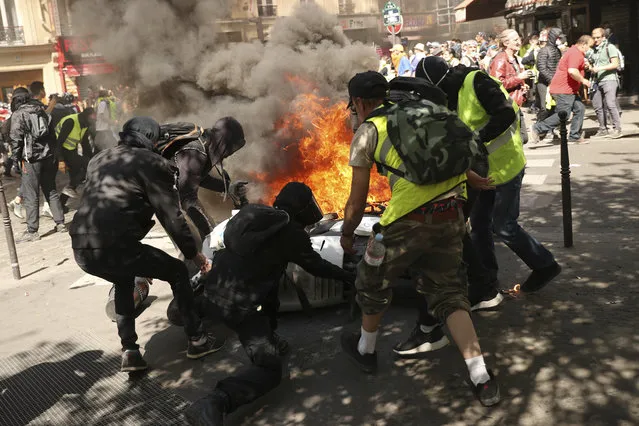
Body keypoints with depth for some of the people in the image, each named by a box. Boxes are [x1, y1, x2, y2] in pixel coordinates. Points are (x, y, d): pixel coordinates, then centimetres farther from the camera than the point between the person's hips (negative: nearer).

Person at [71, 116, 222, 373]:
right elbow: (171, 216, 0)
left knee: (124, 281, 35)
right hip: (115, 246, -7)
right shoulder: (151, 162, 2)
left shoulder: (98, 160, 22)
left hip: (81, 249, 7)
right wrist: (193, 253, 10)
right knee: (177, 272, 15)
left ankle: (129, 351, 27)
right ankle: (196, 340, 22)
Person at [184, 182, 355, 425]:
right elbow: (316, 266, 7)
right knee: (270, 369, -3)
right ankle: (213, 404, -23)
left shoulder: (253, 214, 11)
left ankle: (267, 339, 29)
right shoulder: (291, 233, -7)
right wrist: (347, 277, 24)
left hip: (216, 293, 8)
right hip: (239, 305, -8)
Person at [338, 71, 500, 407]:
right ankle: (482, 379, 6)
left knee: (373, 280, 20)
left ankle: (365, 351, 41)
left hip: (411, 220, -6)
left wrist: (346, 235, 21)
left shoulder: (368, 131, 5)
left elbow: (357, 200, 6)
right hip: (452, 216, 6)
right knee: (448, 291, 15)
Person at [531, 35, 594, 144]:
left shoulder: (575, 52, 20)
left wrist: (584, 66, 20)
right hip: (563, 90, -11)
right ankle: (537, 129, -9)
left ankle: (575, 136, 13)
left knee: (580, 109, 9)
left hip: (570, 90, 11)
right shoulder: (576, 53, -15)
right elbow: (572, 71, -30)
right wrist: (583, 80, -16)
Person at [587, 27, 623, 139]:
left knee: (610, 104, -16)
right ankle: (603, 130, 12)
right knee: (598, 107, 4)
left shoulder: (610, 47, -1)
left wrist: (600, 68, -18)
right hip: (596, 81, 6)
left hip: (609, 79, -6)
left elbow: (615, 64, -8)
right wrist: (589, 67, 3)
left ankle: (617, 129, -12)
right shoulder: (592, 50, 17)